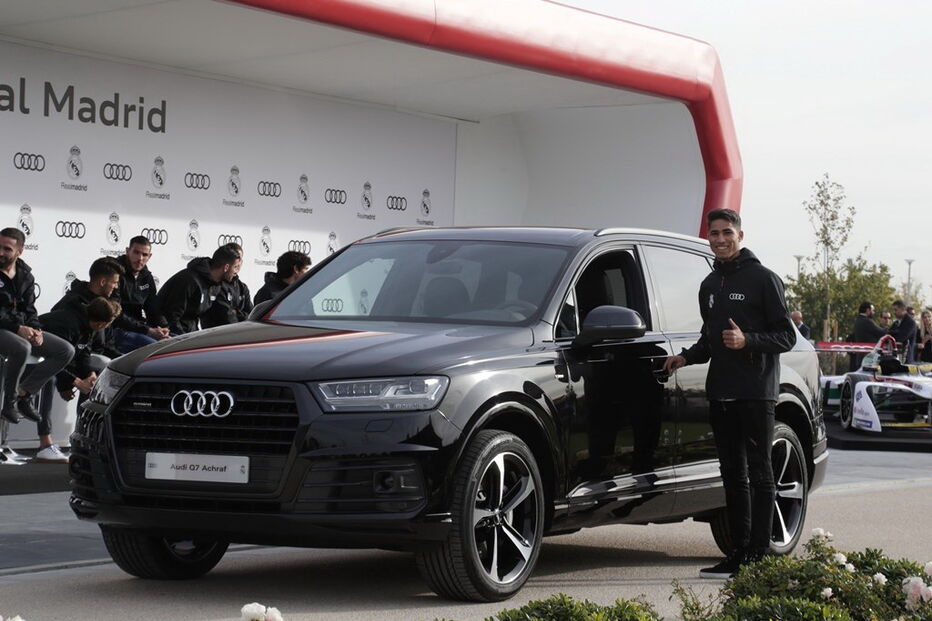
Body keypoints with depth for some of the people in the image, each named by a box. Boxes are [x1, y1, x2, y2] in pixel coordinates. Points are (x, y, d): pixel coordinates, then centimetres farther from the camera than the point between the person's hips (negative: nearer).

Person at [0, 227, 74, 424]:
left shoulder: (25, 275, 9)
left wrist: (36, 330, -8)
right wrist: (18, 329, -24)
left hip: (22, 330, 7)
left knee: (66, 351, -4)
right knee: (22, 348, -38)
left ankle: (24, 393, -3)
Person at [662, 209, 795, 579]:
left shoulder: (762, 279, -4)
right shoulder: (710, 285, 19)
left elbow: (787, 336, -7)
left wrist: (747, 340, -22)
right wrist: (685, 358, 11)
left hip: (756, 393, -7)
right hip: (720, 394, 7)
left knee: (759, 474, -5)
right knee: (733, 476, 9)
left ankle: (759, 554, -5)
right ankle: (739, 552, 13)